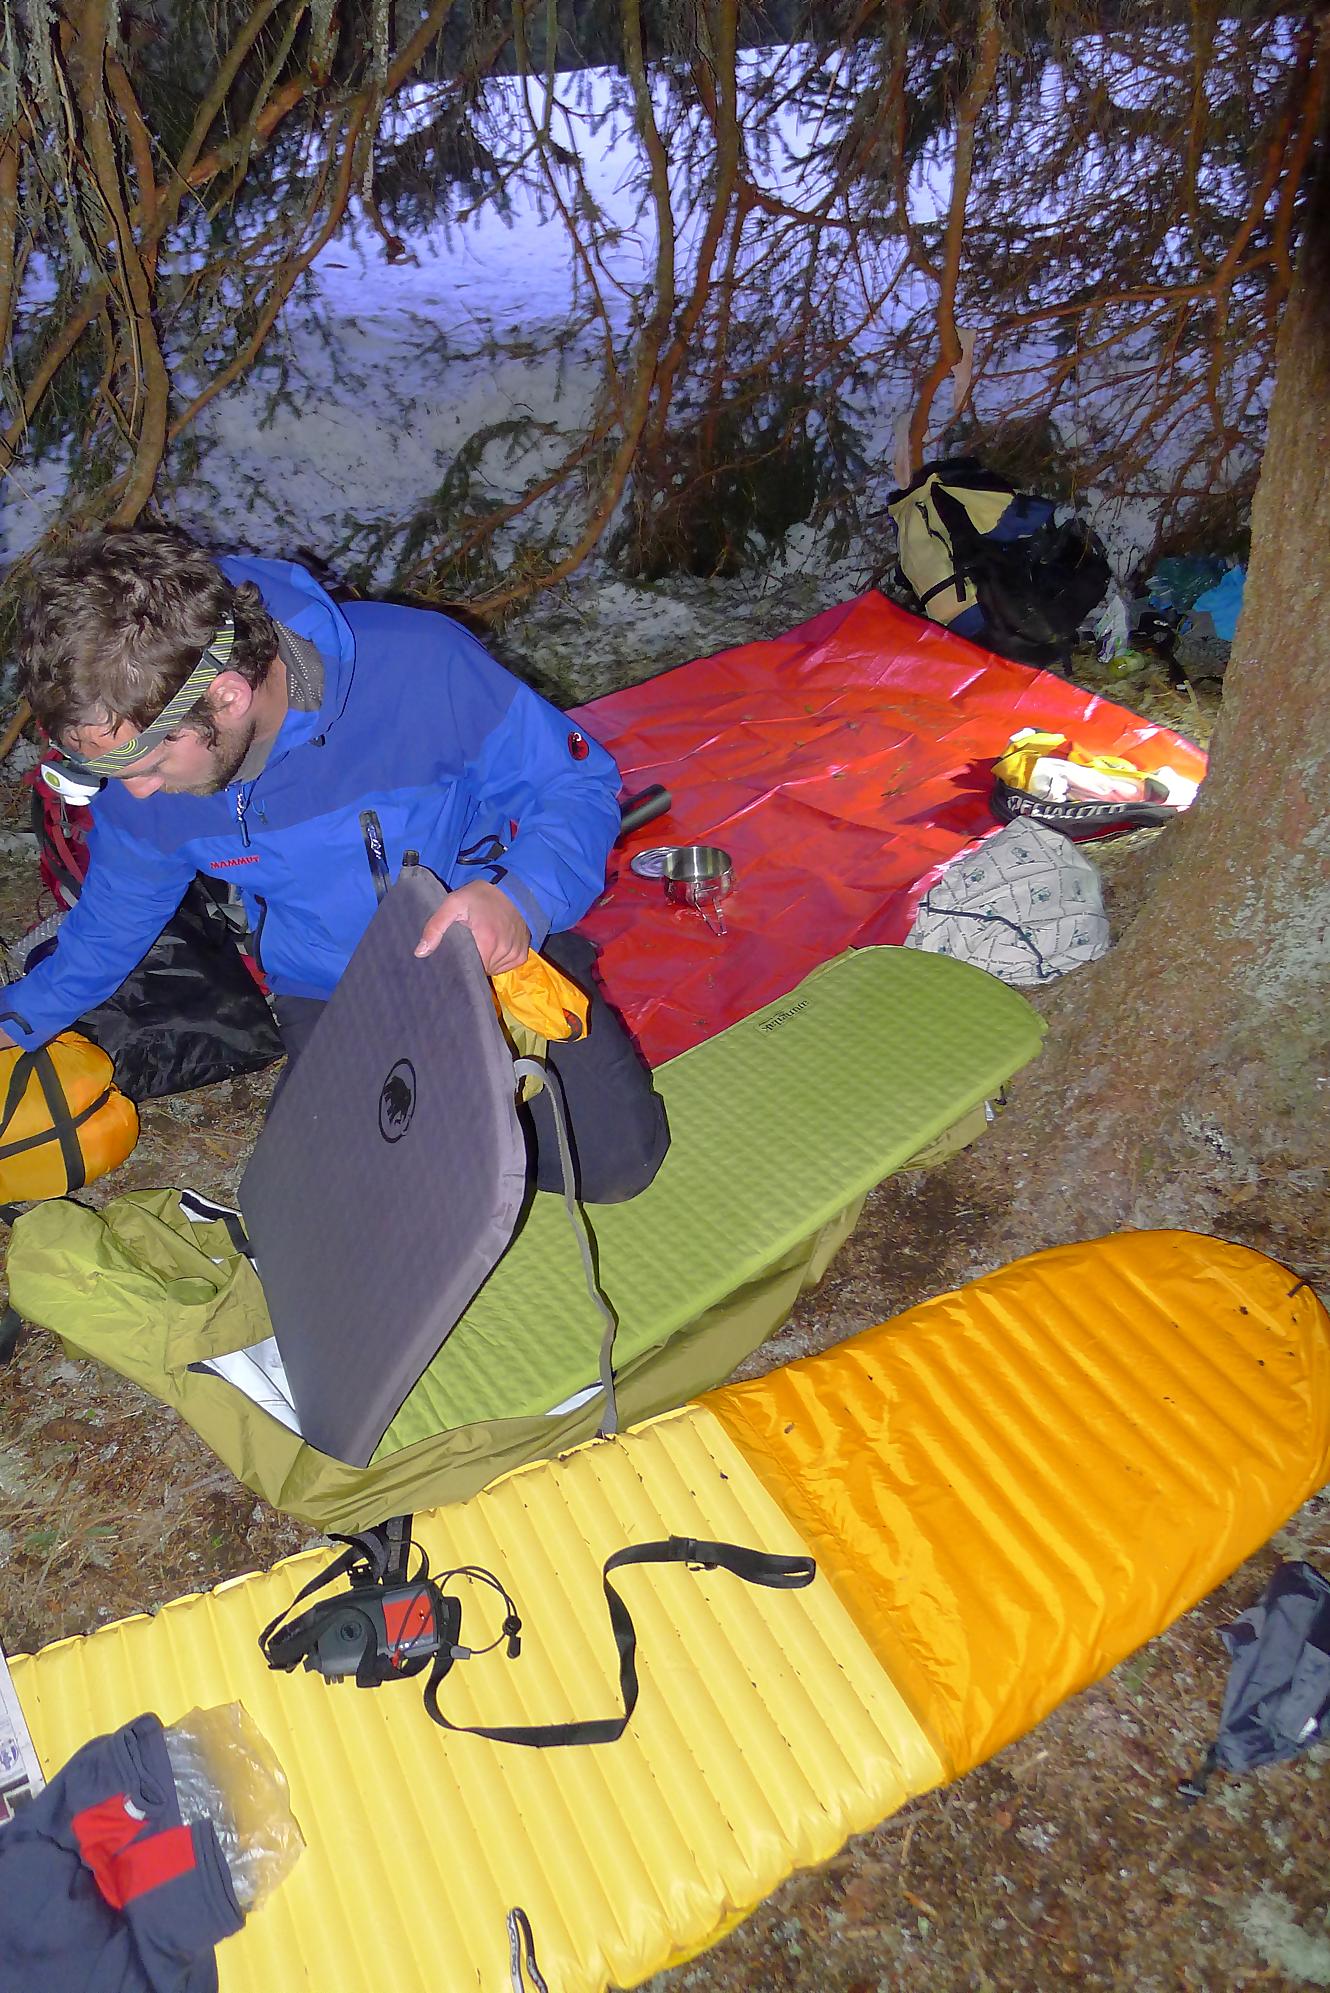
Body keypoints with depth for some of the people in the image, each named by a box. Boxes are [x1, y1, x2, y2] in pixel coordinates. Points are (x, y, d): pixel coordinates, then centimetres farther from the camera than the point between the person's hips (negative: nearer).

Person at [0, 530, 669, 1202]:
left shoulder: (424, 664, -28)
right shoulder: (134, 773, -12)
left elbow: (578, 784, -17)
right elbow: (114, 917, 9)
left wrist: (521, 897, -37)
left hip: (498, 944, -2)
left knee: (615, 1159, -11)